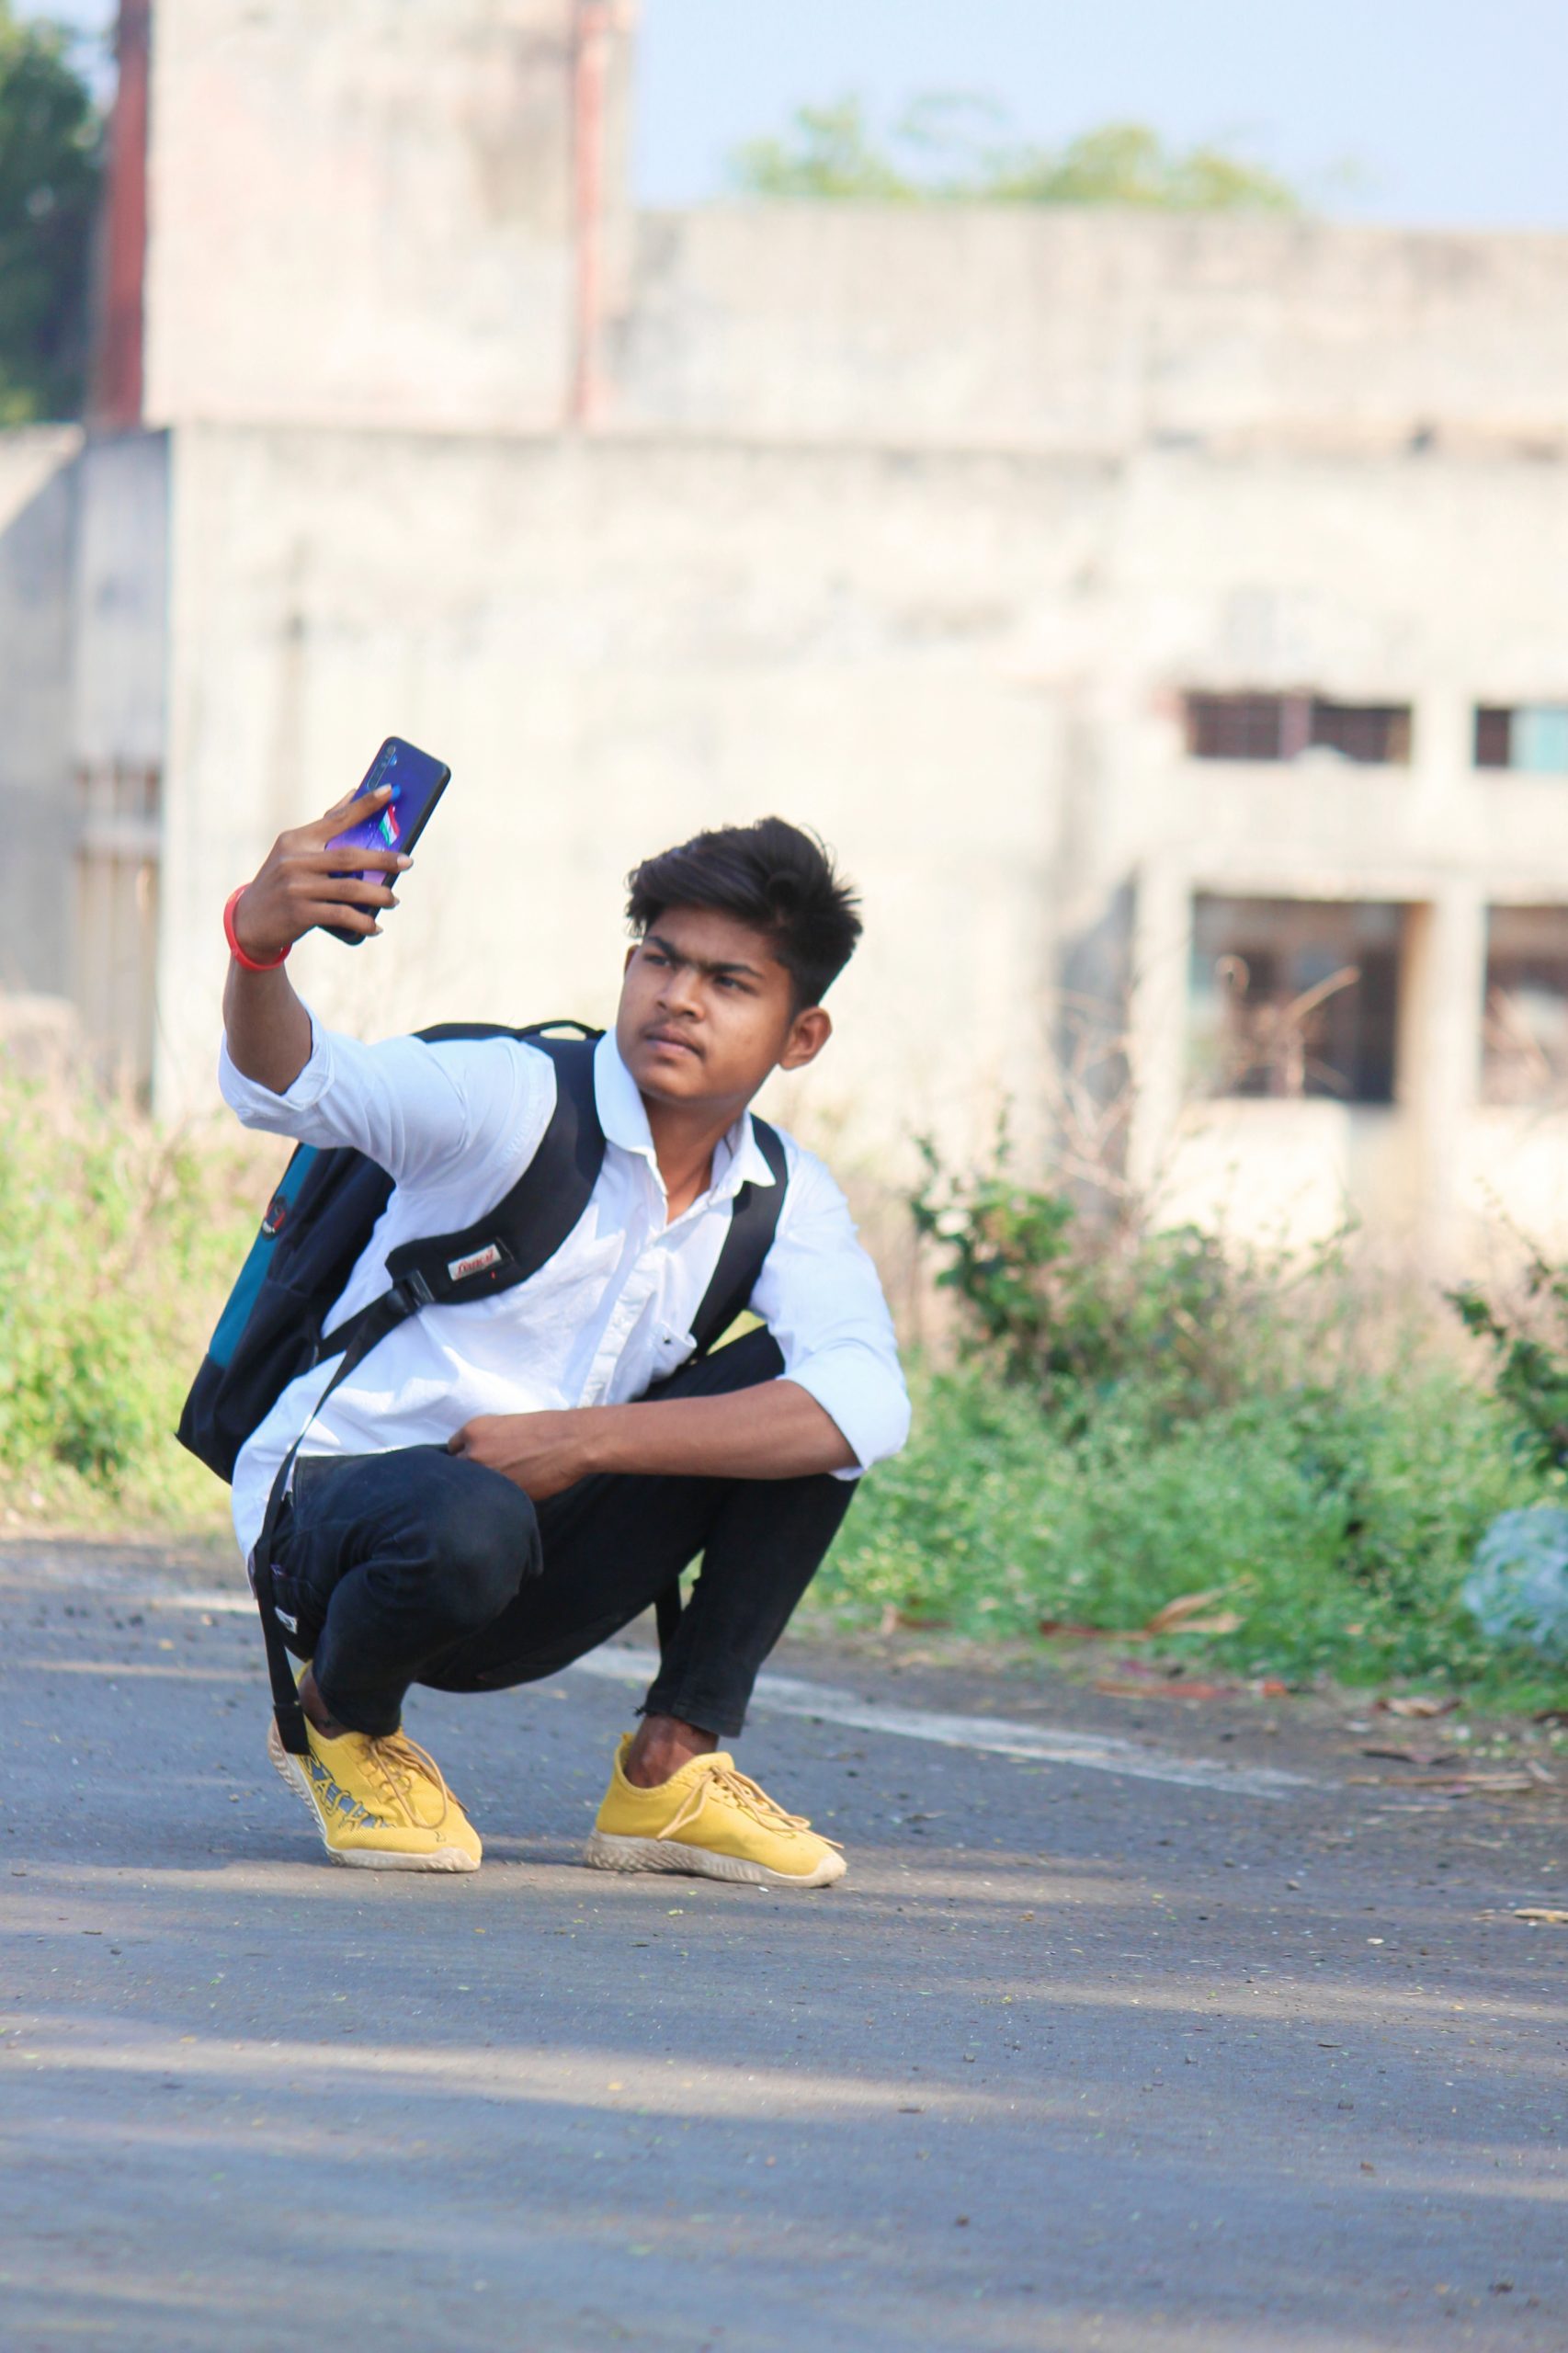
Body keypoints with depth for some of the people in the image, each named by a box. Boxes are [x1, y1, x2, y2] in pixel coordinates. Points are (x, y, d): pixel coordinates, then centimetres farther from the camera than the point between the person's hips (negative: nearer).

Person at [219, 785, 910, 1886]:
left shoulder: (786, 1201, 0)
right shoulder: (510, 1099, -15)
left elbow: (868, 1406, -19)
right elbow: (289, 1083, -34)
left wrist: (586, 1440, -29)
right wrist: (259, 942, -58)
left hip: (523, 1590, 5)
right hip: (334, 1508, -5)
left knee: (794, 1384, -11)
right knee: (470, 1525, -40)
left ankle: (670, 1774, -7)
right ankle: (342, 1715, -3)